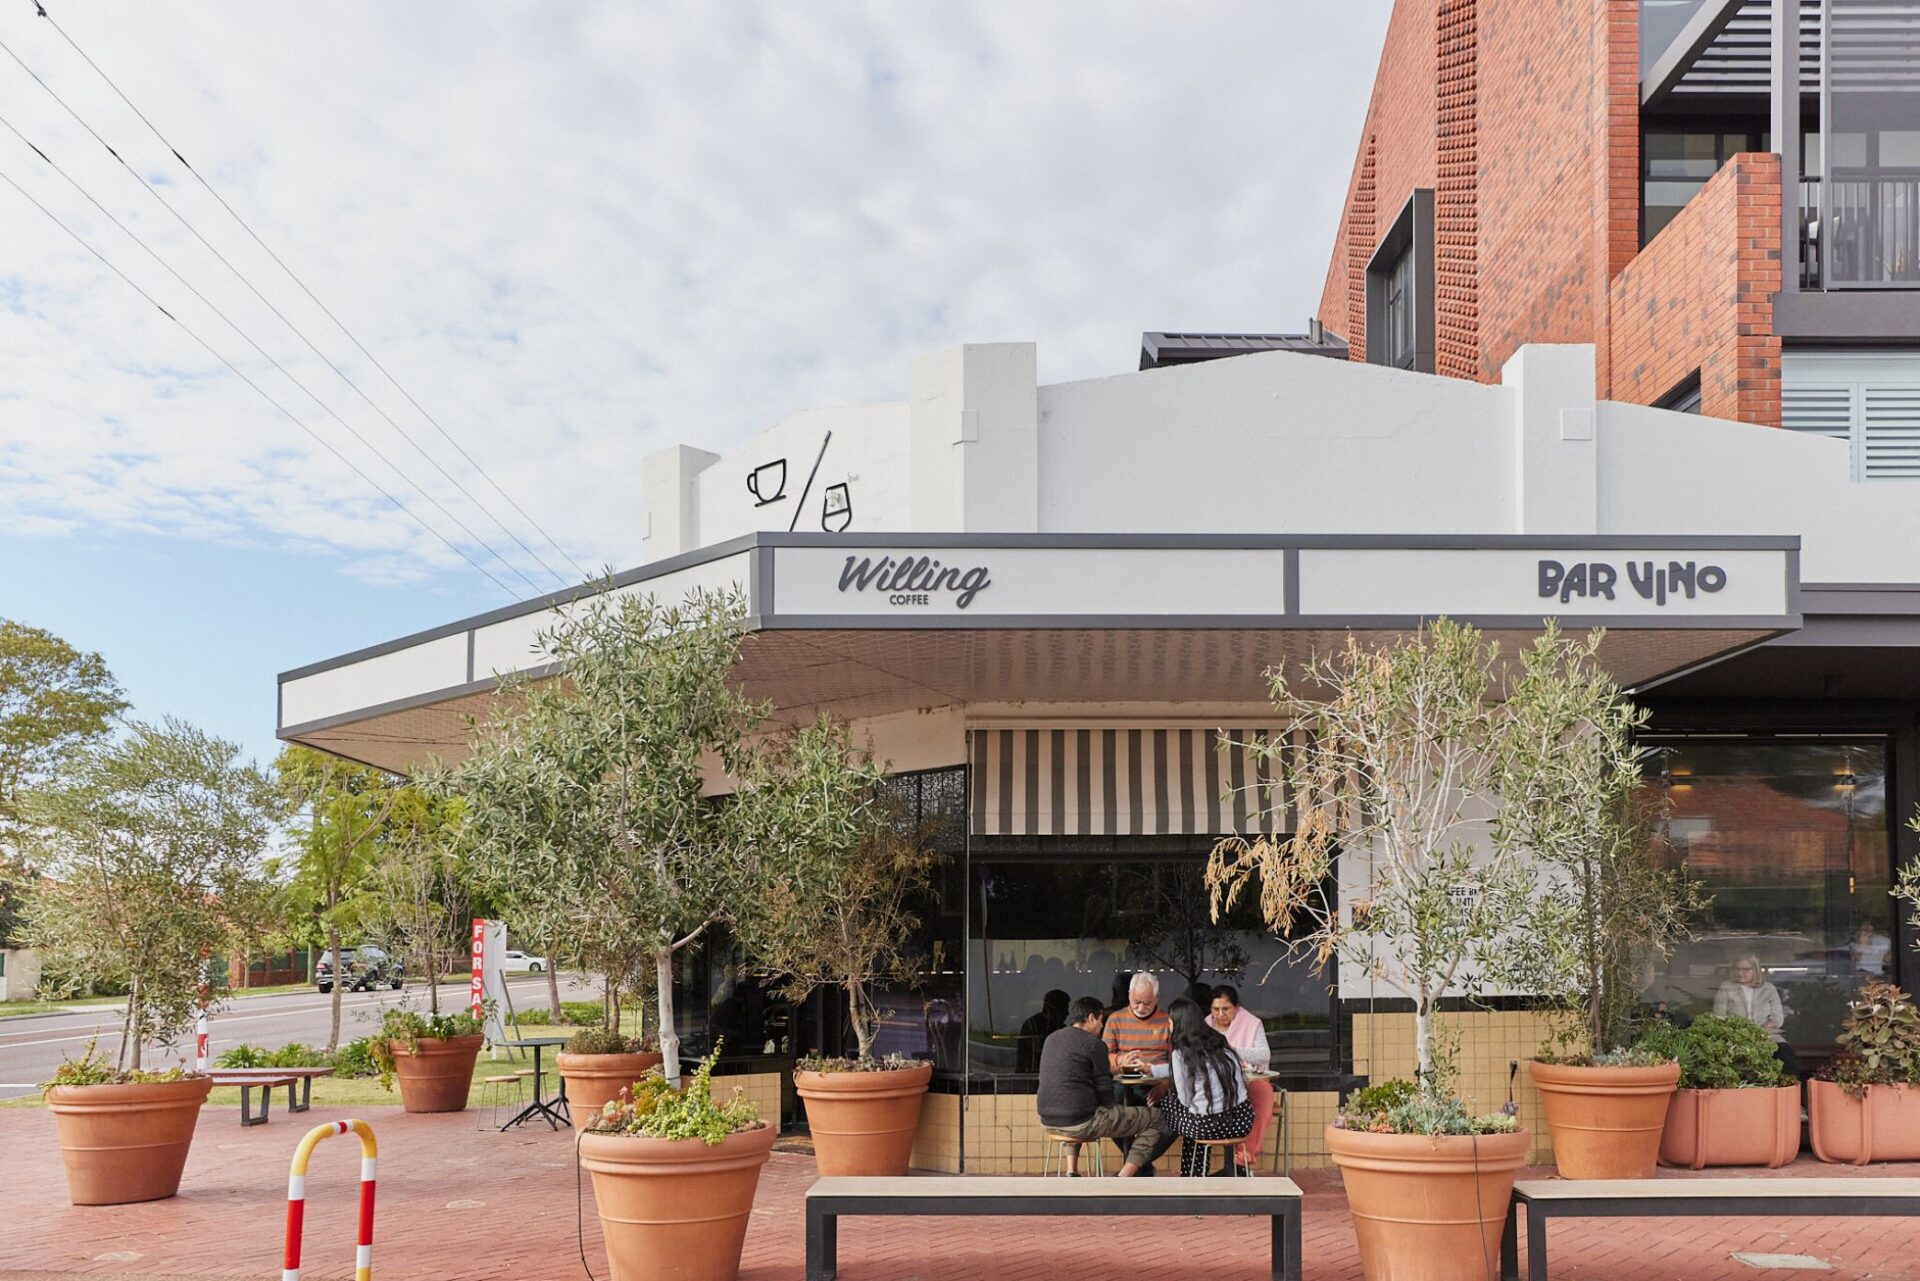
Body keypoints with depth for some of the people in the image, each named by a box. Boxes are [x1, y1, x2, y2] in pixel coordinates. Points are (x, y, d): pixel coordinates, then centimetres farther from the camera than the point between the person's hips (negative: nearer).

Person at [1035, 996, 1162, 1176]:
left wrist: (1116, 1066, 33)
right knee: (1154, 1118, 3)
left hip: (1048, 1120, 8)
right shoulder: (1094, 1044, -8)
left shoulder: (1051, 1039, 14)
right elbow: (1105, 1093, -7)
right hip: (1080, 1122, -8)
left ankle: (1071, 1173, 28)